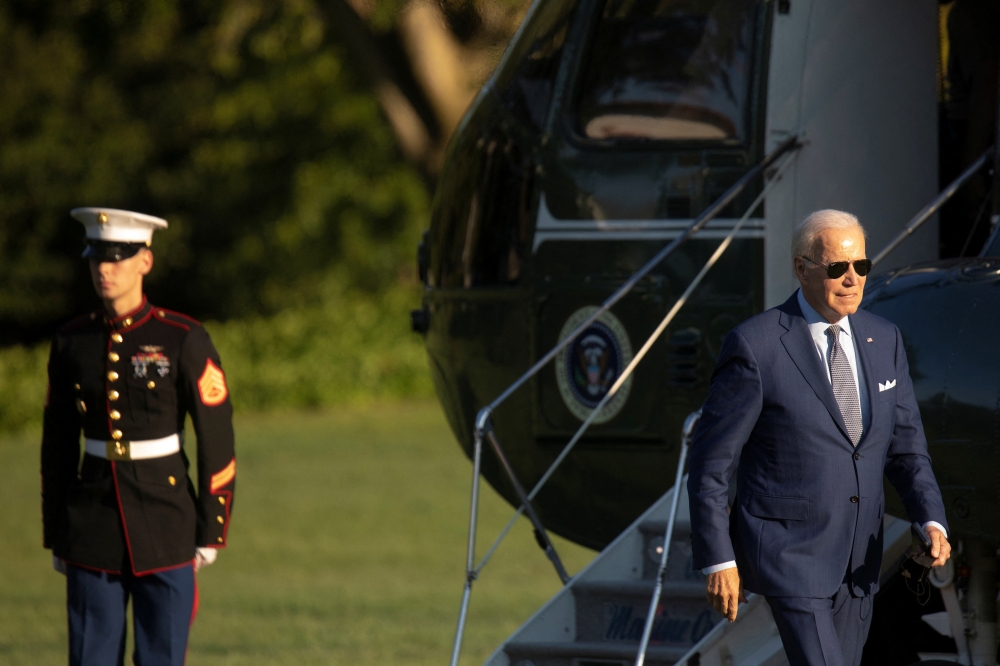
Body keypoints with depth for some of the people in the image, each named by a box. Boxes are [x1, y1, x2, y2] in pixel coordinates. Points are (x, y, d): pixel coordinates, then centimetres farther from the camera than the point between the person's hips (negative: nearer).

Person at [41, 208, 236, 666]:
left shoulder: (183, 340, -7)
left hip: (165, 526, -3)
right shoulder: (72, 343, 4)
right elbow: (57, 445, 11)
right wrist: (55, 536, 11)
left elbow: (217, 442, -4)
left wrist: (211, 533, -4)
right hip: (93, 526, 3)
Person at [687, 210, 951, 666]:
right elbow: (710, 461, -10)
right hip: (786, 557, -6)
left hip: (855, 559, 6)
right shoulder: (755, 347, -14)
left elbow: (905, 447, 9)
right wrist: (717, 561, -13)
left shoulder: (883, 341, 4)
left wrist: (932, 522, -9)